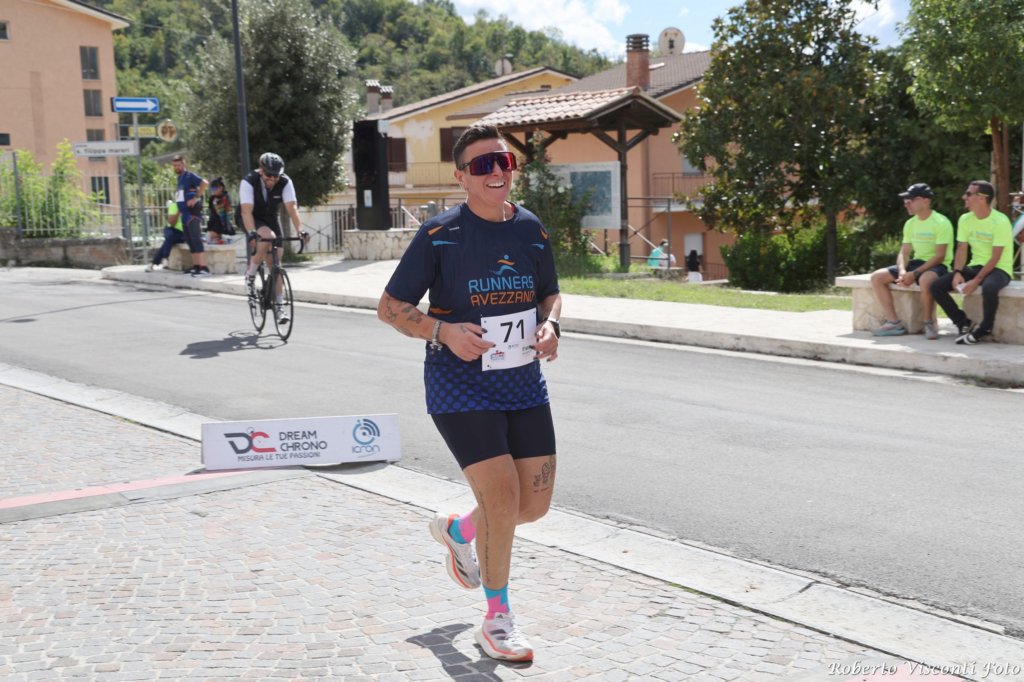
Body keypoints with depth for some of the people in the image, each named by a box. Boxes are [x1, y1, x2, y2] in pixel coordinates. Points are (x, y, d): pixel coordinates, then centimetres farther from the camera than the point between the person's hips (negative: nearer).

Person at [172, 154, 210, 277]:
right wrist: (178, 212, 22)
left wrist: (196, 198, -22)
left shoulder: (189, 175, -8)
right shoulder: (179, 178, 17)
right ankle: (196, 266, 15)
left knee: (196, 240, -14)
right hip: (185, 214, 9)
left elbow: (205, 183, -24)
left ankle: (204, 268, -17)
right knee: (190, 241, 10)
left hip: (193, 213, -9)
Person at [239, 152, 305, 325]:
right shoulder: (248, 182, -27)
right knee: (268, 236, -35)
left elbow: (292, 207, -28)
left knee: (274, 262, -4)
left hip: (271, 219, 3)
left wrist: (300, 231, -41)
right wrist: (252, 232, -51)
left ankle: (279, 304, 3)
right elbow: (247, 210, -36)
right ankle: (250, 272, -14)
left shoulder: (285, 182, -20)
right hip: (253, 220, -3)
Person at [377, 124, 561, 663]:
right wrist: (444, 331, -21)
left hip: (525, 383, 6)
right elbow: (390, 306, -5)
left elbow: (549, 293, 18)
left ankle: (457, 531, 41)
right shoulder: (439, 234, -9)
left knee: (536, 503, 8)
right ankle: (497, 619, 14)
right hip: (461, 386, -5)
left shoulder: (531, 229, 4)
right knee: (502, 499, -10)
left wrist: (550, 325, -4)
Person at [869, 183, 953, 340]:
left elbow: (939, 256, -19)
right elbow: (904, 253, 8)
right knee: (877, 277, -7)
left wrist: (914, 274, -25)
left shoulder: (941, 222, -13)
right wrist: (902, 271, -14)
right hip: (917, 262, 8)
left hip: (937, 266, -8)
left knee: (925, 279, -43)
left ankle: (929, 323, -22)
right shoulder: (910, 224, 9)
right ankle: (894, 323, -9)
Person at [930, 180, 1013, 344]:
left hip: (999, 269, -6)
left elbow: (995, 258, -19)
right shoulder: (965, 219, 3)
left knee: (989, 288, -42)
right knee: (936, 286, -12)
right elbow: (961, 250, 4)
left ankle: (984, 329, -17)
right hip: (975, 267, 7)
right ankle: (964, 324, 0)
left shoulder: (1000, 221, -17)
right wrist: (957, 273, -14)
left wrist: (976, 281, -26)